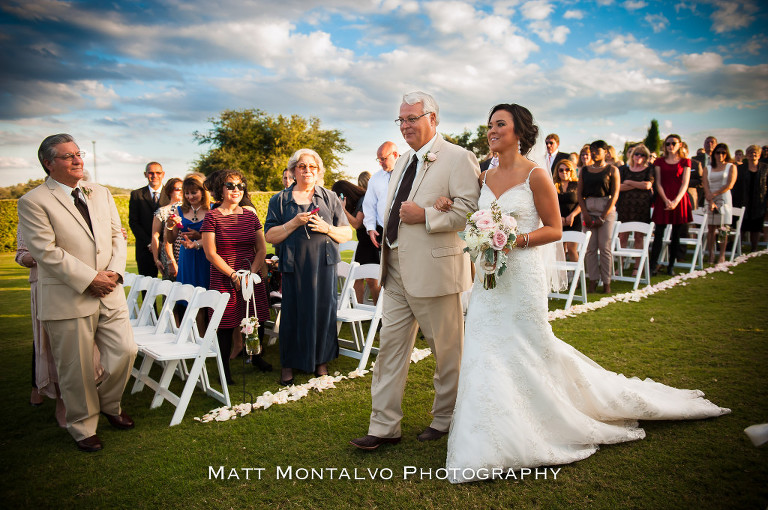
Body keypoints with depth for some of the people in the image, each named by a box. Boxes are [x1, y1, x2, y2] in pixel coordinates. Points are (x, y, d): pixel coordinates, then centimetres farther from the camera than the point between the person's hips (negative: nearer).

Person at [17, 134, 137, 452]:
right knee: (76, 369, 6)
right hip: (67, 300, -5)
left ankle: (108, 404, 34)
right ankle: (83, 427, 27)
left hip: (110, 294, 5)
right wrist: (89, 279, -16)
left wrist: (114, 271, -5)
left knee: (126, 351, 5)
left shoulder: (101, 194, 12)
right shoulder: (33, 202, -6)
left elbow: (117, 235, 11)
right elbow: (46, 251, -13)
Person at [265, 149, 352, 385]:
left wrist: (327, 228, -8)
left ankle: (321, 361, 16)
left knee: (323, 310, 1)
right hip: (294, 266, -1)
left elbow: (347, 233, 10)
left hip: (324, 264, 1)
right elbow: (270, 236, 4)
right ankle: (288, 365, 14)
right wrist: (293, 223, -10)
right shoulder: (280, 200, 11)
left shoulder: (330, 198, 13)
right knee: (293, 313, 1)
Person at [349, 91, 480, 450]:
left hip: (436, 270, -7)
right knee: (390, 347, 8)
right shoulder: (402, 162, 19)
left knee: (447, 349, 9)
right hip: (397, 271, 8)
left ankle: (445, 418, 28)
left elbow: (470, 211, -17)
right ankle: (385, 426, 17)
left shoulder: (458, 158, -7)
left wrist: (425, 216, -22)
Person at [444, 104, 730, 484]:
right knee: (487, 353, 7)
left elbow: (553, 229, -8)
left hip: (523, 275, -6)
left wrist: (517, 240, -20)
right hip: (489, 276, 6)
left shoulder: (535, 176, -8)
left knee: (531, 350, 3)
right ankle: (493, 442, 22)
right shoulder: (486, 178, 11)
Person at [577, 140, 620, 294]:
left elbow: (615, 195, -4)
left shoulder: (612, 170, 1)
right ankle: (593, 281, 7)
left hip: (606, 209, -3)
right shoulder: (585, 170, 11)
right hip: (588, 209, 3)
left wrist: (602, 217, -10)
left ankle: (606, 282, 5)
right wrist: (585, 214, -6)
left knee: (605, 247, -3)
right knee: (590, 247, 0)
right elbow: (579, 193, 7)